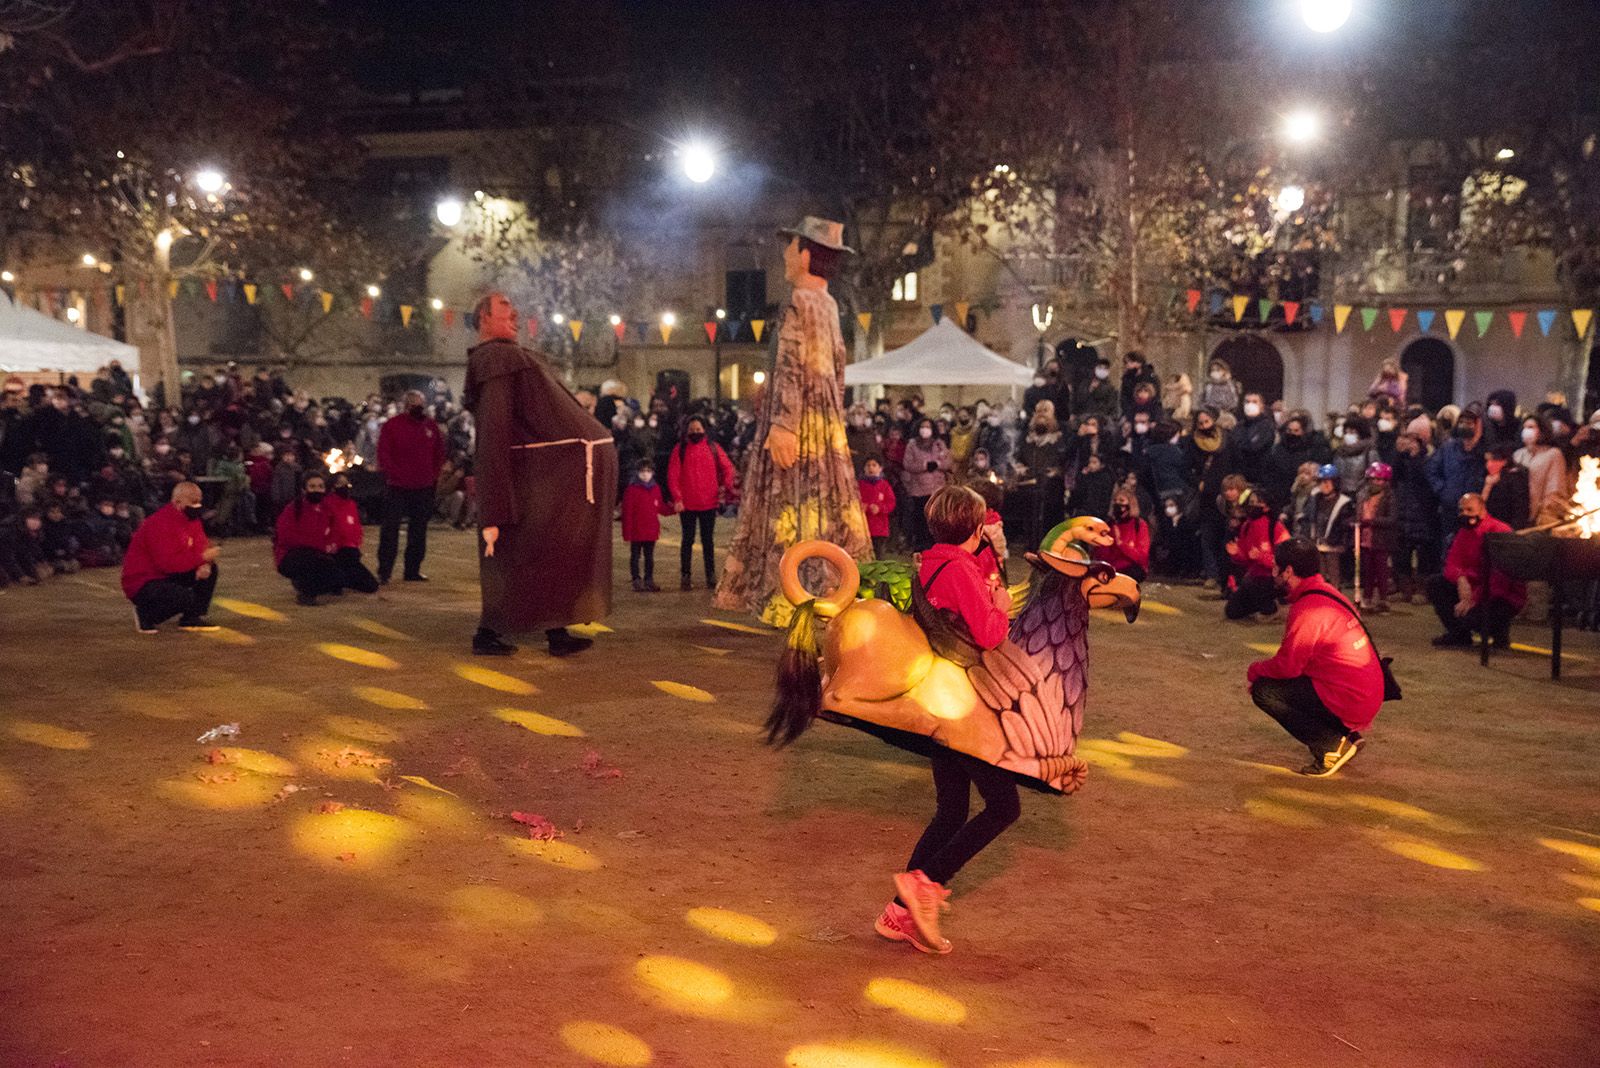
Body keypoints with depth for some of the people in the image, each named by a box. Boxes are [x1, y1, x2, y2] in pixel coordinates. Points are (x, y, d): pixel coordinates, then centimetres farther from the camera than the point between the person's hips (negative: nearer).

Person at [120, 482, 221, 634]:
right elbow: (167, 563, -31)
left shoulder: (191, 518, 4)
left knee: (209, 569, -1)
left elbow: (200, 546, 4)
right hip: (142, 584, -9)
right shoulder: (160, 523, -25)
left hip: (168, 575, 9)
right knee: (186, 597, -30)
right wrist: (202, 557, -26)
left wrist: (204, 564, -19)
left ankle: (193, 618, 4)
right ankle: (146, 614, -4)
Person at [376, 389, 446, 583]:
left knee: (419, 530, 8)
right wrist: (393, 474, -14)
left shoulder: (432, 427, 7)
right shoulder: (392, 425, -4)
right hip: (397, 487, -4)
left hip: (423, 487, 4)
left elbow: (439, 454, 15)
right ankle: (384, 571, -1)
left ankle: (413, 570, 16)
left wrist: (433, 476, 8)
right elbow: (383, 454, -7)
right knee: (390, 528, -4)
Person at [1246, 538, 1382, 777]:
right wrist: (1264, 669, 16)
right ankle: (1345, 735, 14)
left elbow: (1287, 666, -16)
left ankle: (1331, 747, -7)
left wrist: (1254, 670, 2)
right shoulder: (1327, 593, 11)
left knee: (1263, 690, -9)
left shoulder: (1307, 609, -19)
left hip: (1349, 702, -10)